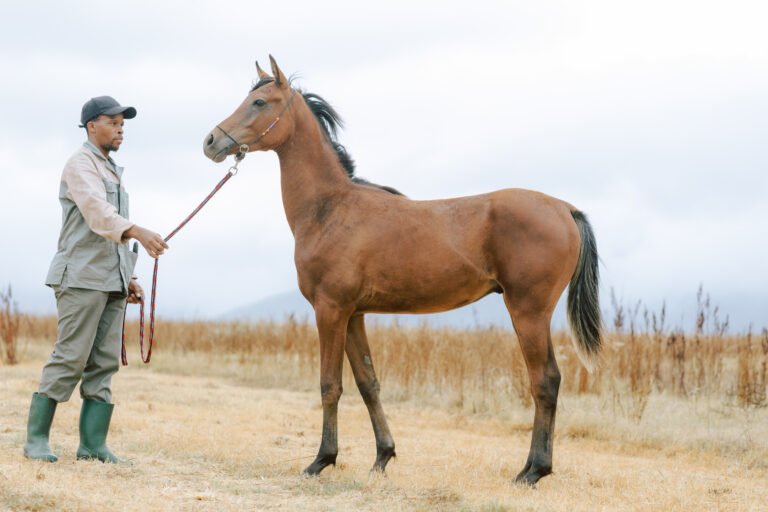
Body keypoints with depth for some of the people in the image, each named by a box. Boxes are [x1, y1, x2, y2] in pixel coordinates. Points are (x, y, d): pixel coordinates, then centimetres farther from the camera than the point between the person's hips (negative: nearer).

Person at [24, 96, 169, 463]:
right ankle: (36, 439, -5)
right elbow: (97, 212, -25)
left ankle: (93, 444, 2)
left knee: (104, 363, 2)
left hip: (111, 281, 8)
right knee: (70, 359, -10)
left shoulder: (112, 171, 22)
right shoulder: (81, 164, -7)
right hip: (81, 277, -8)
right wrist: (138, 232, -41)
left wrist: (129, 278, 18)